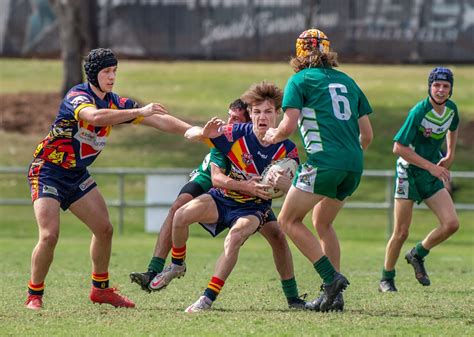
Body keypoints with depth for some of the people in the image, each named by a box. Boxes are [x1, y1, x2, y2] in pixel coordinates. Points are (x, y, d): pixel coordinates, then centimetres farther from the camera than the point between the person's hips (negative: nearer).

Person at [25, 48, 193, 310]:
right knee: (49, 235, -18)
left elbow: (159, 120, 2)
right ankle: (34, 296, -3)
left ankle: (100, 289, 22)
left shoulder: (115, 103, 1)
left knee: (104, 229, 5)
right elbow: (95, 116, -45)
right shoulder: (78, 97, -22)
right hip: (48, 171, -8)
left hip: (77, 175, 8)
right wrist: (139, 111, -45)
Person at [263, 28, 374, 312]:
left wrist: (273, 136, 14)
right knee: (322, 222, 22)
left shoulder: (300, 80, 3)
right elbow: (367, 134, 19)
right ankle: (333, 291, 15)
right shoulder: (347, 81, 20)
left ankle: (331, 277, -11)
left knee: (288, 220, 3)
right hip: (354, 165, 7)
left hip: (324, 162, -7)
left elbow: (289, 126, -7)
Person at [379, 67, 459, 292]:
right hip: (409, 172, -6)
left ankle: (417, 255, 16)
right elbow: (399, 147, -22)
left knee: (451, 223, -8)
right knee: (401, 232, -4)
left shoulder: (451, 108, 0)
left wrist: (449, 156, 15)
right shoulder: (419, 112, -21)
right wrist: (431, 166, -21)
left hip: (432, 175, 6)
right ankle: (386, 279, 13)